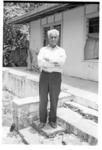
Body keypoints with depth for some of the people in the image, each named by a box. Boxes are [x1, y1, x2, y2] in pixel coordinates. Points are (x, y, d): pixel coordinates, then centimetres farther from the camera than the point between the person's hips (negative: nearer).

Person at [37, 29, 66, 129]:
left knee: (54, 101, 7)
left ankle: (52, 120, 26)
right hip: (44, 76, 0)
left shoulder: (61, 51, 4)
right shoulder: (43, 50, 4)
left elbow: (60, 63, -16)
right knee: (43, 100, 5)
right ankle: (42, 120, 24)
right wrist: (54, 63, -22)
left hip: (56, 78, 0)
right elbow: (40, 63, -14)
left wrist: (47, 59, -19)